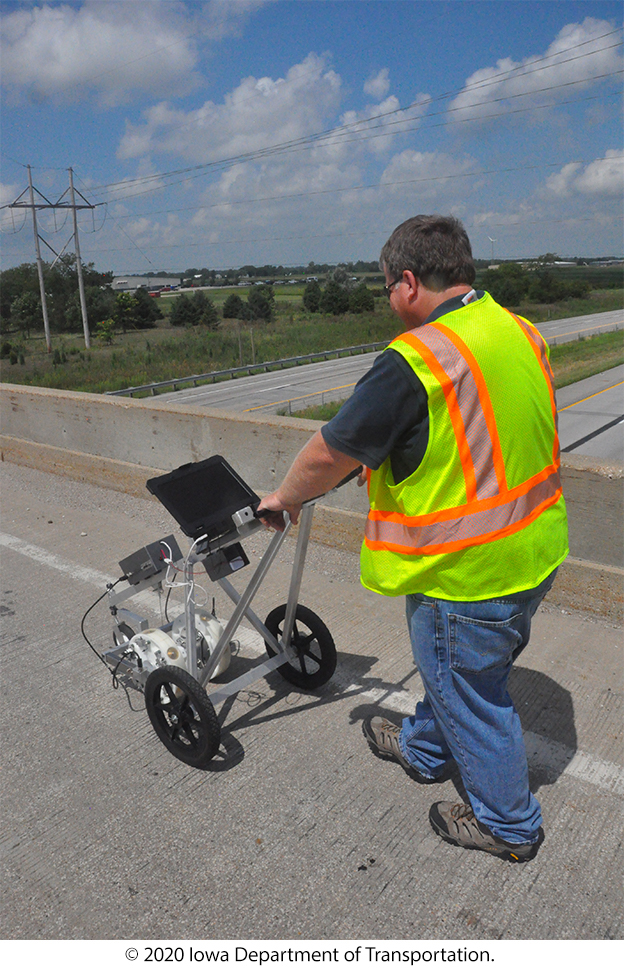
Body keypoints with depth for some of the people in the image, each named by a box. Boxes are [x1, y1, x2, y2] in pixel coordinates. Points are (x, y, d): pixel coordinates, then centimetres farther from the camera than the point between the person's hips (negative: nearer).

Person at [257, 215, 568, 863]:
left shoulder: (414, 361, -24)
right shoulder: (521, 333, 3)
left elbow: (331, 453, -19)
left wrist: (283, 498, 1)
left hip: (465, 573, -9)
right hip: (535, 552, 9)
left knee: (470, 695, 14)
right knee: (458, 671, 28)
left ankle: (507, 825, 36)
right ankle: (423, 750, 53)